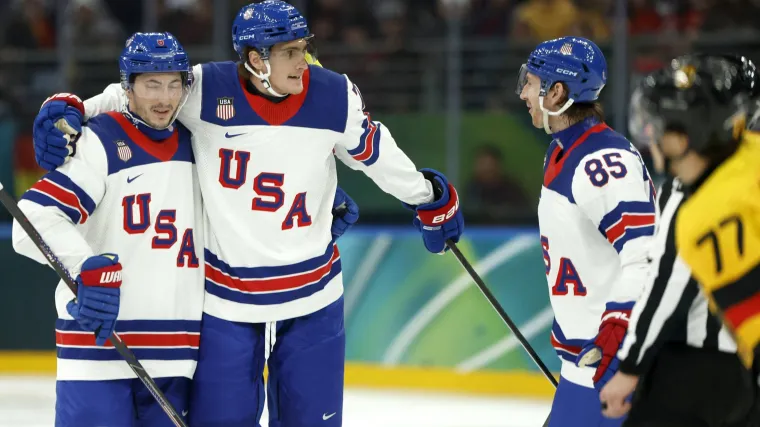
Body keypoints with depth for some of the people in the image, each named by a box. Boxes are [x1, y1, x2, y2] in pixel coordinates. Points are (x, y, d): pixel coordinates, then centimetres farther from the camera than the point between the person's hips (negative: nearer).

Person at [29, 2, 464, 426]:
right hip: (225, 296, -2)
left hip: (311, 297, 2)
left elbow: (372, 149, 10)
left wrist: (430, 198, 20)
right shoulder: (206, 91, -13)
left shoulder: (335, 96, -7)